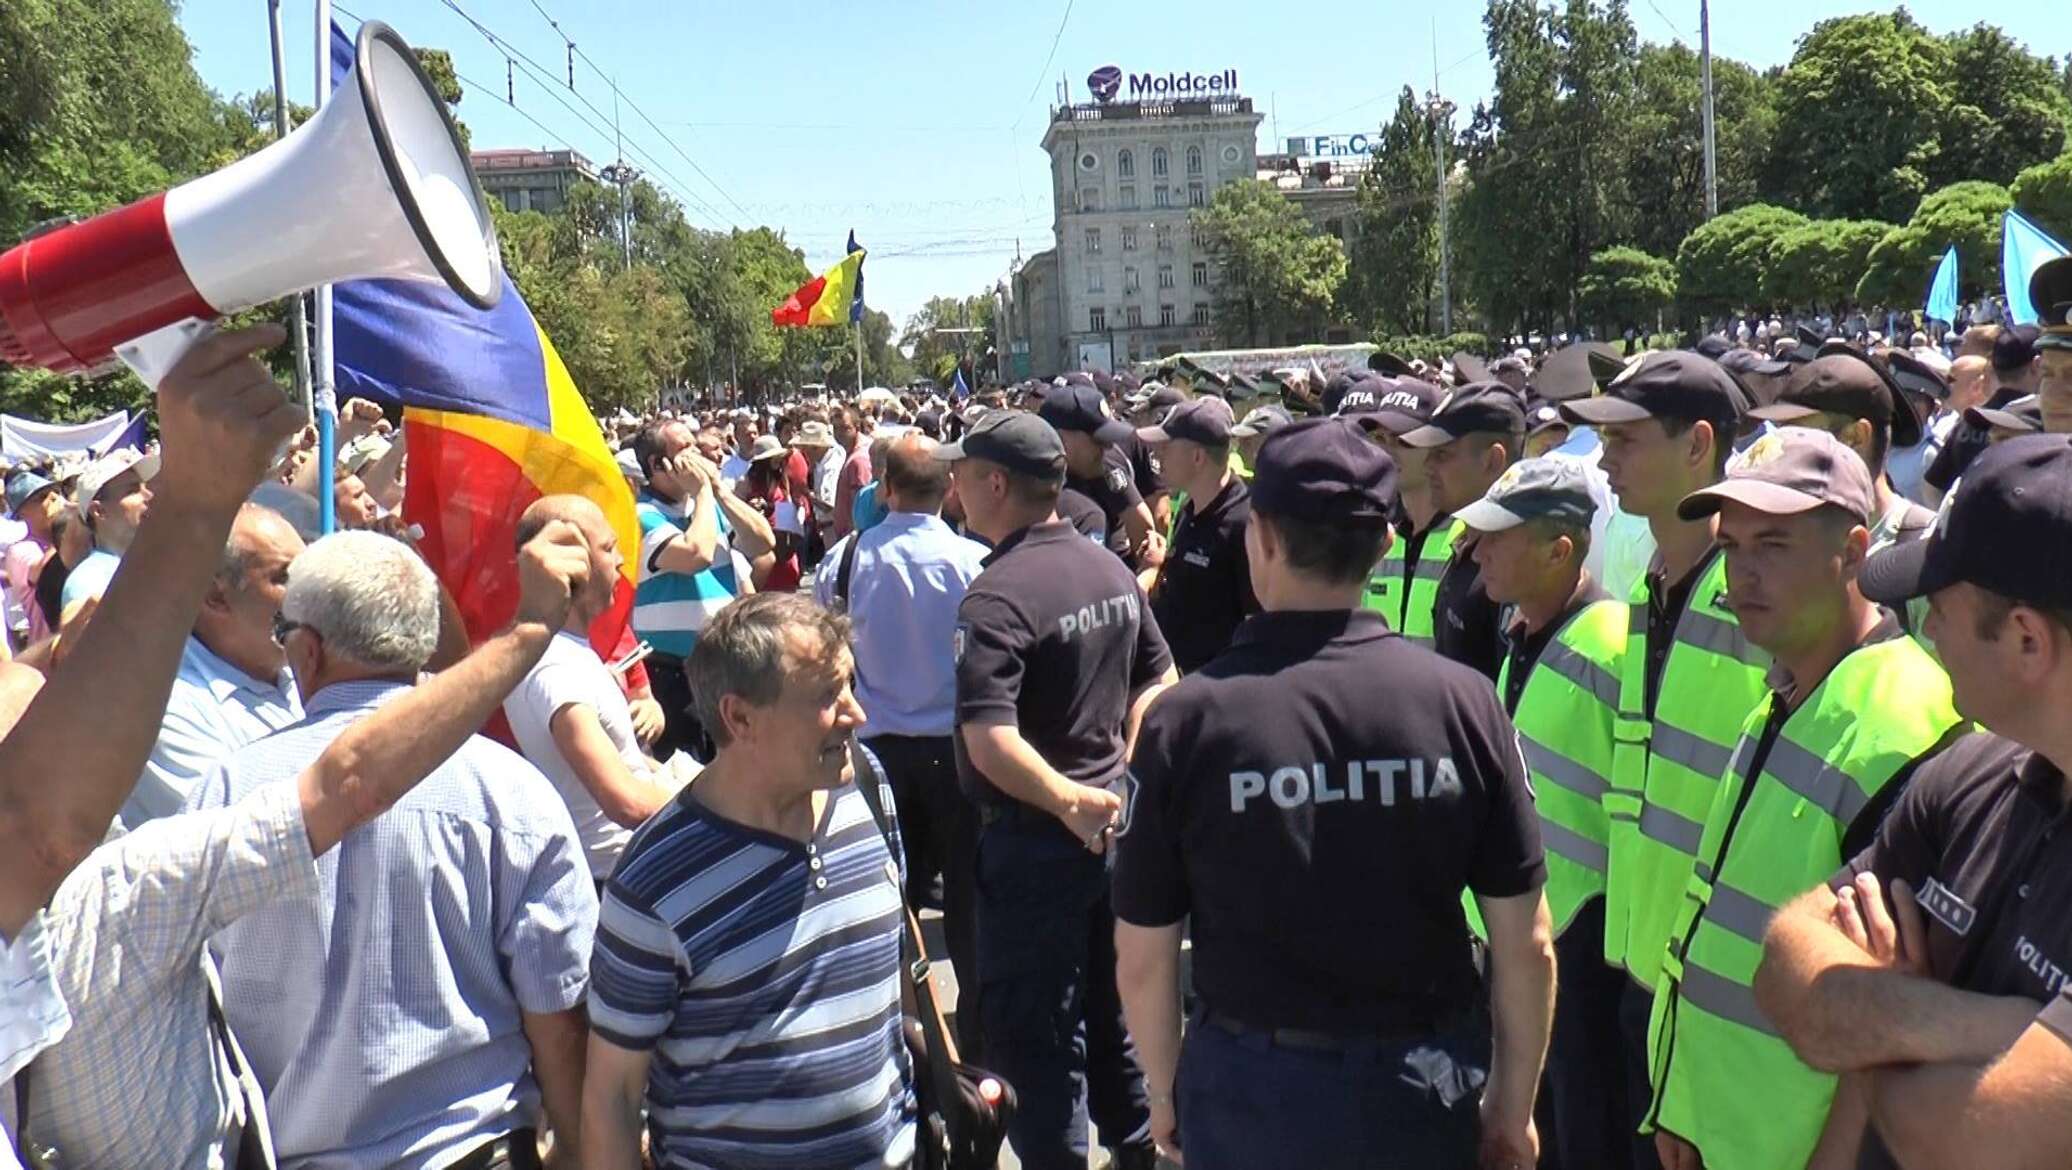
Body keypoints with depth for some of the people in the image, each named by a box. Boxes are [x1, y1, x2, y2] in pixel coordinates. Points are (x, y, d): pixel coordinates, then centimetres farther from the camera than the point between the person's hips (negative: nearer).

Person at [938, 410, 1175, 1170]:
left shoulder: (996, 596, -22)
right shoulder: (1111, 570, 3)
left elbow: (990, 740, -32)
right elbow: (1157, 680, 13)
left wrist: (1072, 804, -23)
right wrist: (1122, 774, 10)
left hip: (1035, 837, -8)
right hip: (1112, 822, 8)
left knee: (1031, 1030, 7)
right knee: (1110, 1008, 22)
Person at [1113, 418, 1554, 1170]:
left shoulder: (1186, 718, -15)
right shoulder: (1462, 699, -12)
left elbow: (1142, 958, -8)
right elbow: (1526, 944, -6)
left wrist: (1166, 1095, 9)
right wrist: (1512, 1109, 9)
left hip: (1253, 1087, -1)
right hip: (1424, 1089, 2)